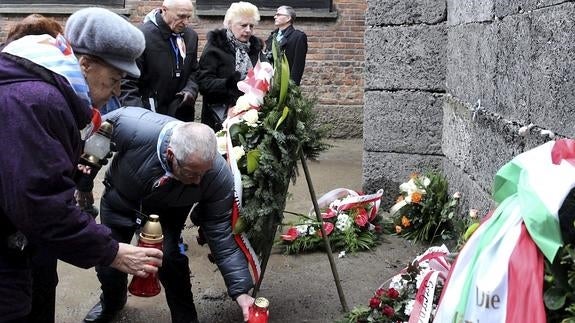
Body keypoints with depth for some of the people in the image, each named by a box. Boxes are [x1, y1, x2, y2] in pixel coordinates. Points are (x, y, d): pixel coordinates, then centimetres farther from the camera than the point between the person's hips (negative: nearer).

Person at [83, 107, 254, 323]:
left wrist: (241, 291, -31)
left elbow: (221, 234, -27)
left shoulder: (219, 175, -36)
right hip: (121, 198, 1)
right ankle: (112, 303, 41)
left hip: (168, 210, -1)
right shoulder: (133, 126, -41)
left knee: (168, 258, -21)